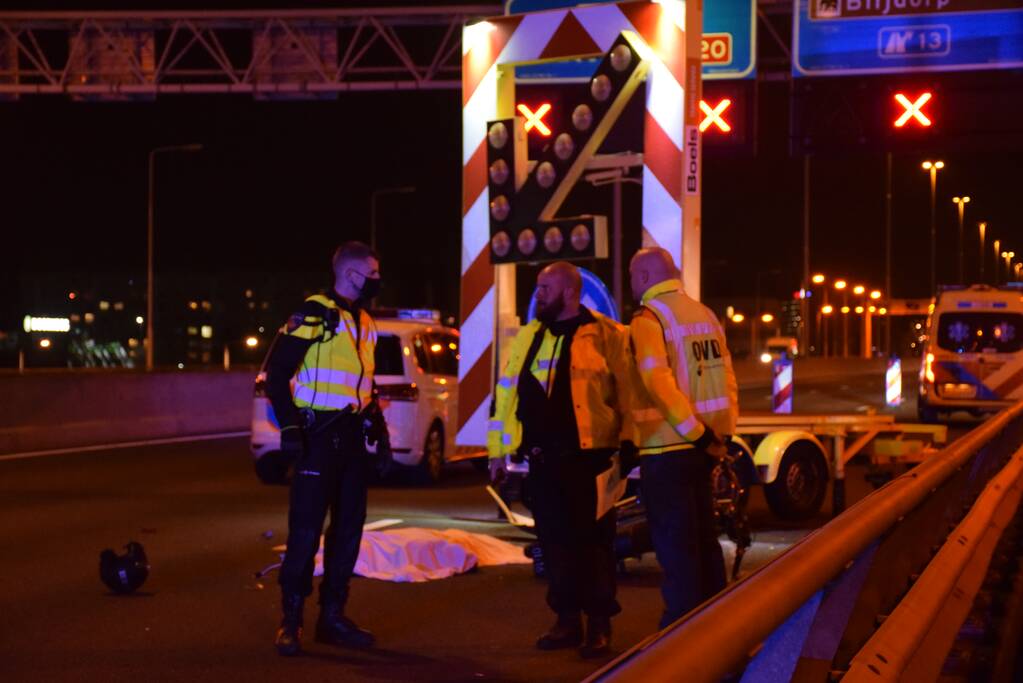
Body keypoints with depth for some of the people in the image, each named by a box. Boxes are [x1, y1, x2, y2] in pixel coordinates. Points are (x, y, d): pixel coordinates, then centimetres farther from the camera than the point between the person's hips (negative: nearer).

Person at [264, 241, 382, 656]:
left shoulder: (364, 322, 16)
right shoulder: (314, 314, -10)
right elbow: (276, 372, -14)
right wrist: (289, 427, -18)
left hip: (351, 435, 8)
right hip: (318, 434, -8)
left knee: (348, 528, 10)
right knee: (306, 530, -7)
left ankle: (332, 616, 19)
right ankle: (290, 622, 0)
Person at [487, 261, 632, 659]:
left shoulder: (607, 336, -4)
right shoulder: (528, 338, 12)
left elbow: (627, 391, -6)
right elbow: (506, 392, 14)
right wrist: (499, 451, 11)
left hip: (588, 456, -5)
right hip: (542, 458, 5)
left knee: (593, 540, 1)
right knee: (555, 541, 9)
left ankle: (599, 625, 9)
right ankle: (567, 619, 19)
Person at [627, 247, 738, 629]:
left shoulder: (648, 320, -11)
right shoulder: (704, 314, 12)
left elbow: (659, 384, -23)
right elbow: (727, 378, 11)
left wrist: (696, 433, -22)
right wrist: (723, 433, 11)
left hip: (666, 447, -7)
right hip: (703, 444, 7)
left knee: (674, 542, -2)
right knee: (703, 536, 16)